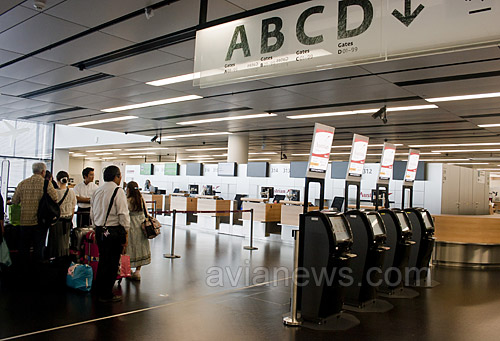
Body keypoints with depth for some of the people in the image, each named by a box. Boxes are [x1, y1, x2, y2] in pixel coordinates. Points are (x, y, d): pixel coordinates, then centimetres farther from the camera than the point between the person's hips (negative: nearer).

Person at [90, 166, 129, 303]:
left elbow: (92, 213, 17)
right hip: (114, 231, -8)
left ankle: (100, 291, 28)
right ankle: (106, 295, 8)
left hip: (99, 230, 8)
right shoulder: (118, 191, -12)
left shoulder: (97, 191, 11)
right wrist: (125, 233, -10)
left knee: (103, 260, 18)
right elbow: (123, 214, -15)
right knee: (112, 263, 2)